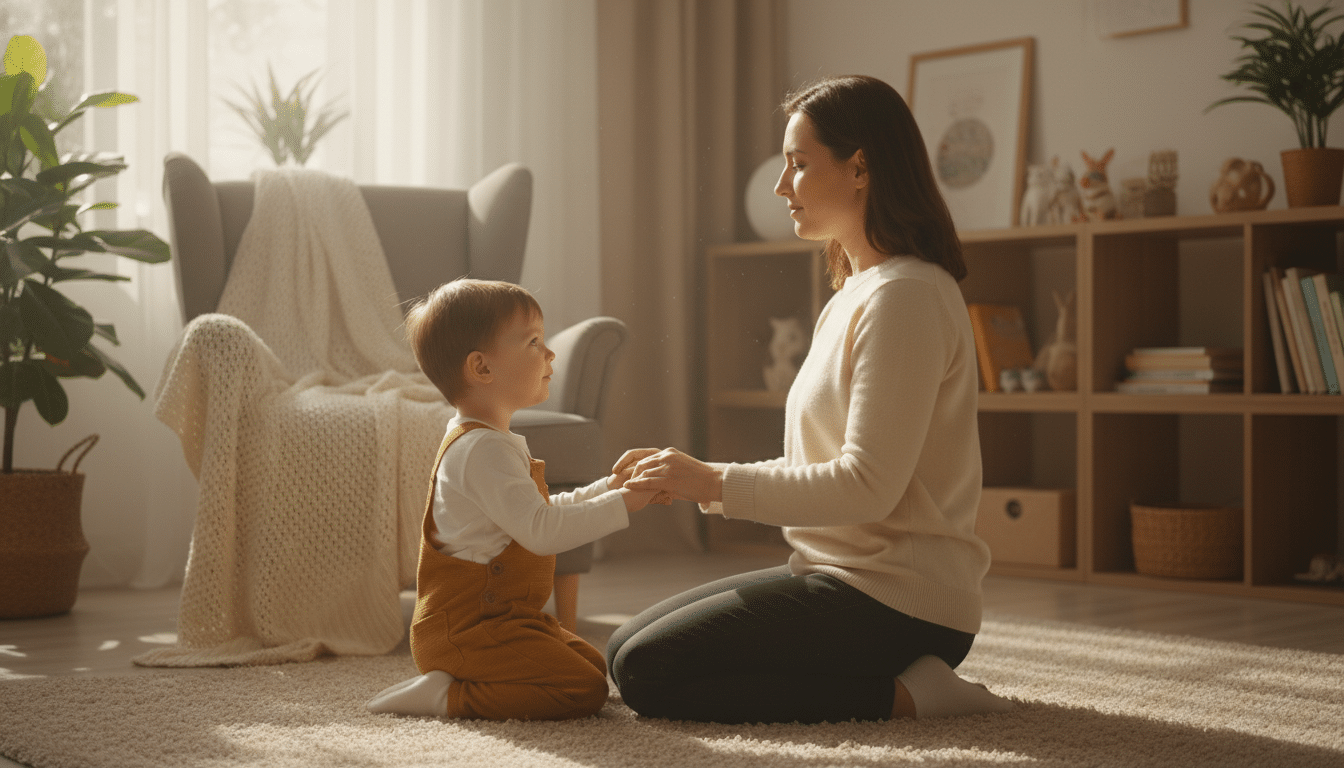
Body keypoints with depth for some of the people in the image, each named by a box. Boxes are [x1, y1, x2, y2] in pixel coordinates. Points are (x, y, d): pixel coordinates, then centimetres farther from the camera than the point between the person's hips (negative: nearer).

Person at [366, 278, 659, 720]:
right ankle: (445, 696, -14)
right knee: (584, 692, -19)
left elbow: (541, 511, 24)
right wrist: (621, 504, -22)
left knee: (594, 665, 17)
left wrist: (607, 488, 14)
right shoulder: (483, 450, -20)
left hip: (498, 616, 11)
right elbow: (540, 530, -27)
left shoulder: (493, 444, 17)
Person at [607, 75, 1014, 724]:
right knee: (625, 648, 12)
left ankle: (904, 694, -10)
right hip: (844, 575, 10)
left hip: (897, 598, -10)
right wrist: (694, 479, 5)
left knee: (647, 673, -14)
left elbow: (868, 487, -22)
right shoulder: (854, 296, 16)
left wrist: (716, 483, -15)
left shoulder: (905, 296, -16)